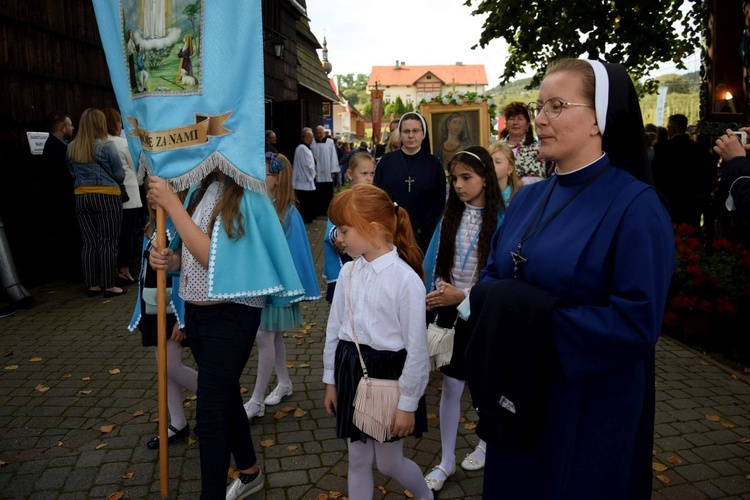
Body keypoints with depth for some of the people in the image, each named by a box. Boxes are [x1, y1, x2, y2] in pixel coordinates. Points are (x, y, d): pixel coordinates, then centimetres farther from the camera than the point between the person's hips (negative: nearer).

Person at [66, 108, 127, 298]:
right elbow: (120, 174, -4)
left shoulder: (71, 148, 5)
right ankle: (109, 286, 3)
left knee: (89, 243, 9)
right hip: (106, 197, -5)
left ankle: (92, 285, 14)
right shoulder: (106, 145, -9)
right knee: (108, 242, 0)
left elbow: (72, 172, 15)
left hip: (81, 197, 5)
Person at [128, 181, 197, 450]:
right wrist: (141, 310, 17)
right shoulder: (151, 227, 7)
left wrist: (183, 319, -20)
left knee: (171, 366, -5)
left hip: (174, 309, -8)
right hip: (154, 309, 8)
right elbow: (146, 270, 14)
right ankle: (178, 424, 27)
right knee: (164, 367, 13)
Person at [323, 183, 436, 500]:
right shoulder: (348, 272, -1)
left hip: (388, 373, -5)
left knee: (389, 463, 12)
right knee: (358, 460, 17)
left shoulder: (406, 278, -19)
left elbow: (416, 347, -15)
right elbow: (334, 328, 8)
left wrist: (408, 403, -10)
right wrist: (331, 380, 13)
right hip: (350, 370, 5)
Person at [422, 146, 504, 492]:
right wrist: (435, 296, -5)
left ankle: (487, 443, 43)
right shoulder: (450, 216, -1)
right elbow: (434, 263, 4)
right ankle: (446, 461, 26)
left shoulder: (500, 220, -16)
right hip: (450, 312, 4)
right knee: (451, 386, 10)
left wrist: (463, 295, -19)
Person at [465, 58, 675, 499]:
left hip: (588, 412, -6)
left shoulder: (635, 206, -16)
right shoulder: (529, 198, 5)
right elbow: (491, 280, 8)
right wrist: (498, 305, -14)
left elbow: (637, 324, -22)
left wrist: (541, 324, -22)